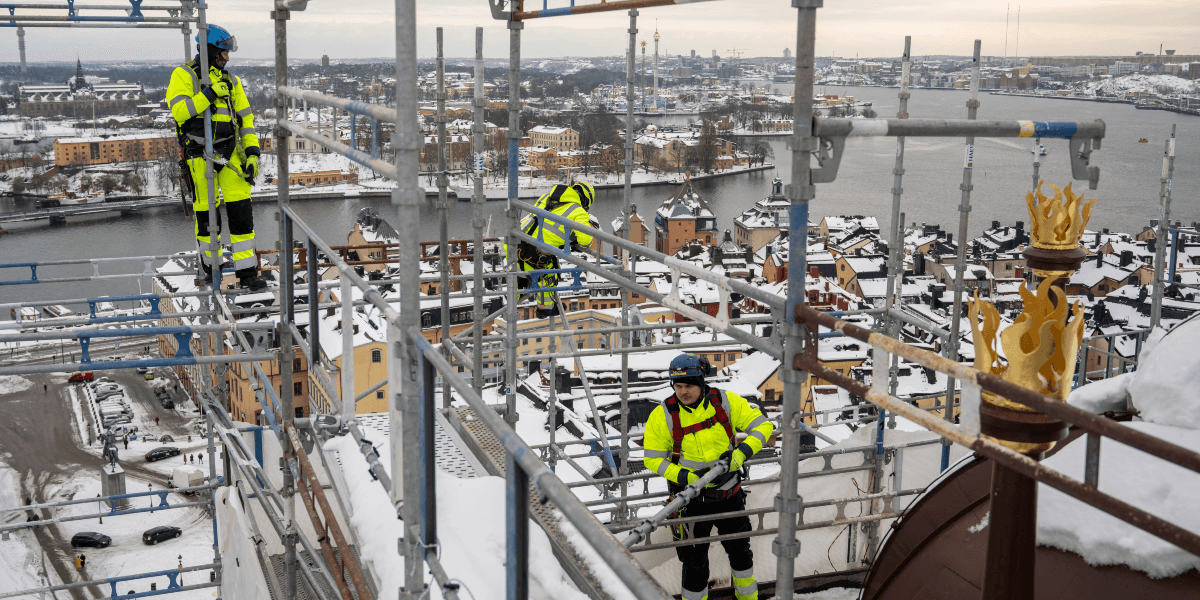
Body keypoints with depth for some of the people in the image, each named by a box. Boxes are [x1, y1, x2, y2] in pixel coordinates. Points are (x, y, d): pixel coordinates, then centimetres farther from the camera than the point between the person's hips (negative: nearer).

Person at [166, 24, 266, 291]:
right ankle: (210, 264, 25)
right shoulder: (183, 76, -1)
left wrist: (252, 152, 2)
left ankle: (246, 271, -3)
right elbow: (179, 110, -16)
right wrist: (209, 94, -22)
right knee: (207, 213, 3)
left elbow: (245, 118, 11)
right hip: (199, 154, -4)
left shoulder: (231, 81, 13)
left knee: (241, 209, -5)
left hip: (230, 153, 4)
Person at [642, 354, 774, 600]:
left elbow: (762, 425, -5)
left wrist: (742, 453, -22)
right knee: (695, 564, 2)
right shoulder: (663, 416, -16)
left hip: (729, 495, 3)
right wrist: (685, 477, -23)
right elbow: (653, 459, -9)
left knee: (740, 552, 21)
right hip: (691, 499, -3)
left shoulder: (725, 401, -12)